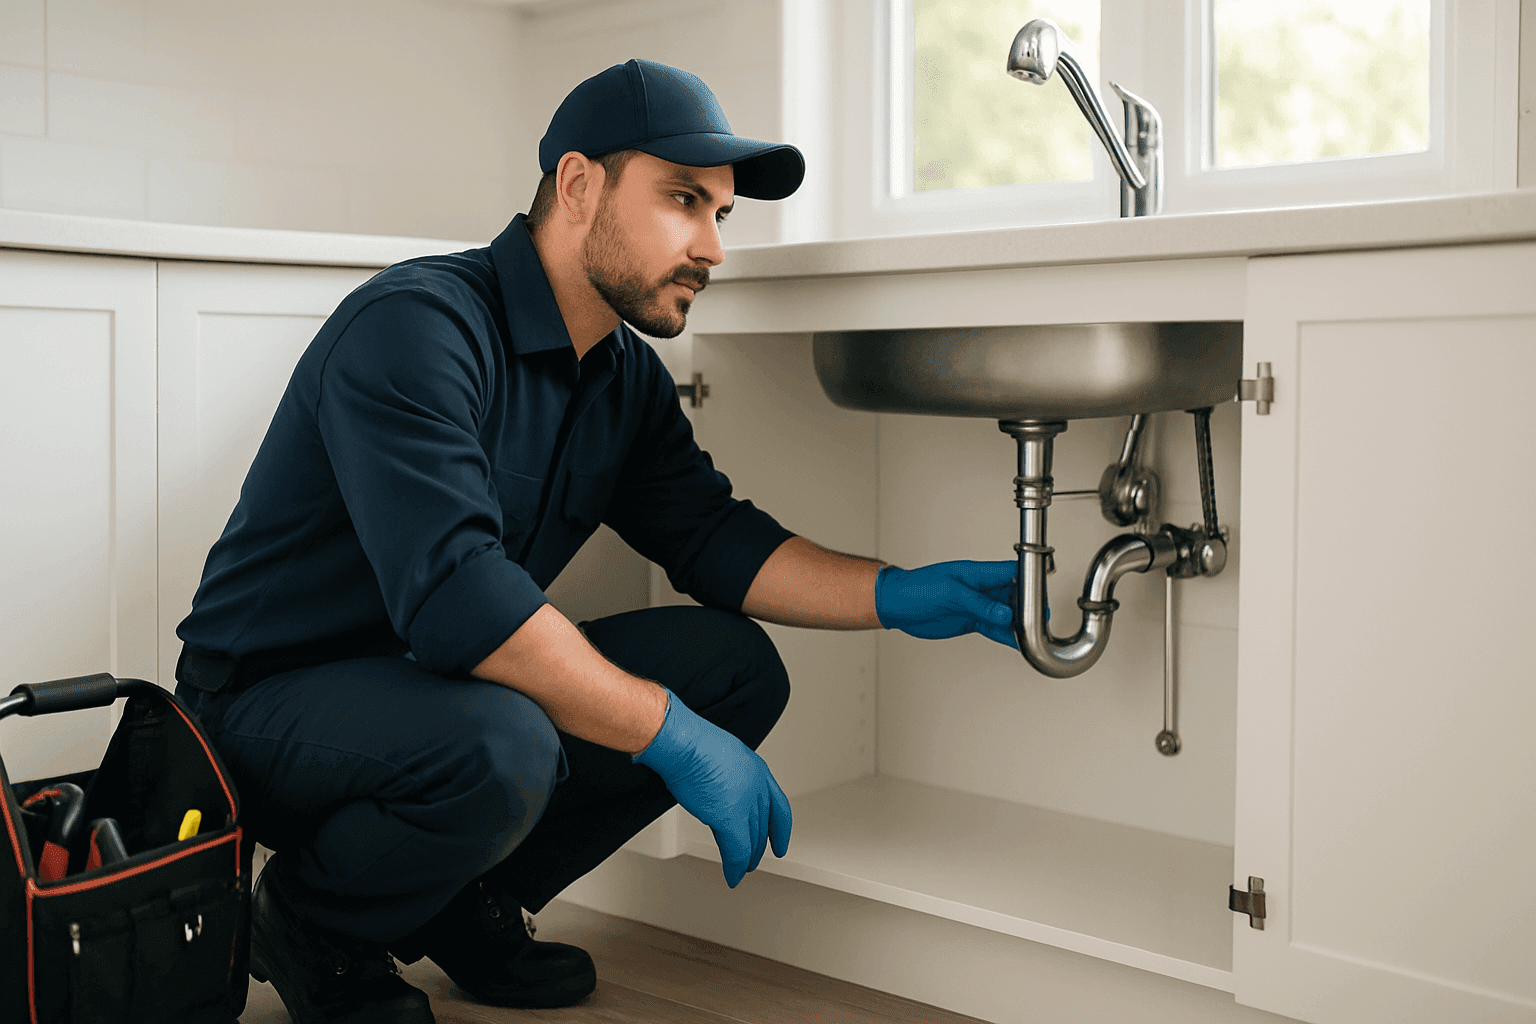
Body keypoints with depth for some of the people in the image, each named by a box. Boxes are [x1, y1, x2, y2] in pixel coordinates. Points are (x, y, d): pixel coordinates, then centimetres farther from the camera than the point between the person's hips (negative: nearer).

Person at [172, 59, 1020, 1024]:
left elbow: (716, 538, 6)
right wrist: (674, 737, -31)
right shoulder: (414, 326, -24)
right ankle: (315, 926, -4)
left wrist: (898, 596, -10)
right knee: (499, 747, -38)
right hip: (276, 696, -8)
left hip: (450, 682, 8)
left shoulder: (628, 380, 5)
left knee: (736, 667, -6)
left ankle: (470, 905, 7)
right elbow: (453, 592, -34)